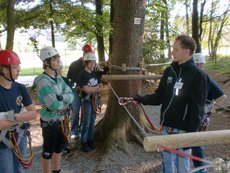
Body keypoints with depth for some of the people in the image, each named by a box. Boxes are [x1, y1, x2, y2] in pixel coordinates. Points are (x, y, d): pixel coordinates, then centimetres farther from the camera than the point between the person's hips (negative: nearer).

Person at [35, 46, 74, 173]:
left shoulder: (59, 78, 4)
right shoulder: (43, 81, -21)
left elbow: (71, 95, -1)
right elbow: (54, 104, -27)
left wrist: (62, 97, -20)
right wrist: (66, 103, -9)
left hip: (61, 118, 8)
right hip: (49, 121, -8)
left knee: (60, 146, 21)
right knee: (48, 150, 8)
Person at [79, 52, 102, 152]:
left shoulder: (95, 73, 8)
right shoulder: (83, 74, -11)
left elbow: (100, 87, 5)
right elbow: (86, 89, -18)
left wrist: (91, 89, -13)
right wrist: (96, 87, -7)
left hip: (94, 100, 6)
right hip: (86, 100, -6)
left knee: (92, 121, 10)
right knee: (87, 122, -6)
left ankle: (90, 140, 21)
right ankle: (83, 143, 3)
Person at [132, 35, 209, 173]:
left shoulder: (198, 76, -13)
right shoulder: (169, 71, 6)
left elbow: (197, 109, -14)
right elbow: (159, 96, 11)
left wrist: (190, 134, -17)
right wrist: (140, 99, -4)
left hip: (183, 130, -6)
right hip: (166, 127, 6)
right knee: (166, 162, 20)